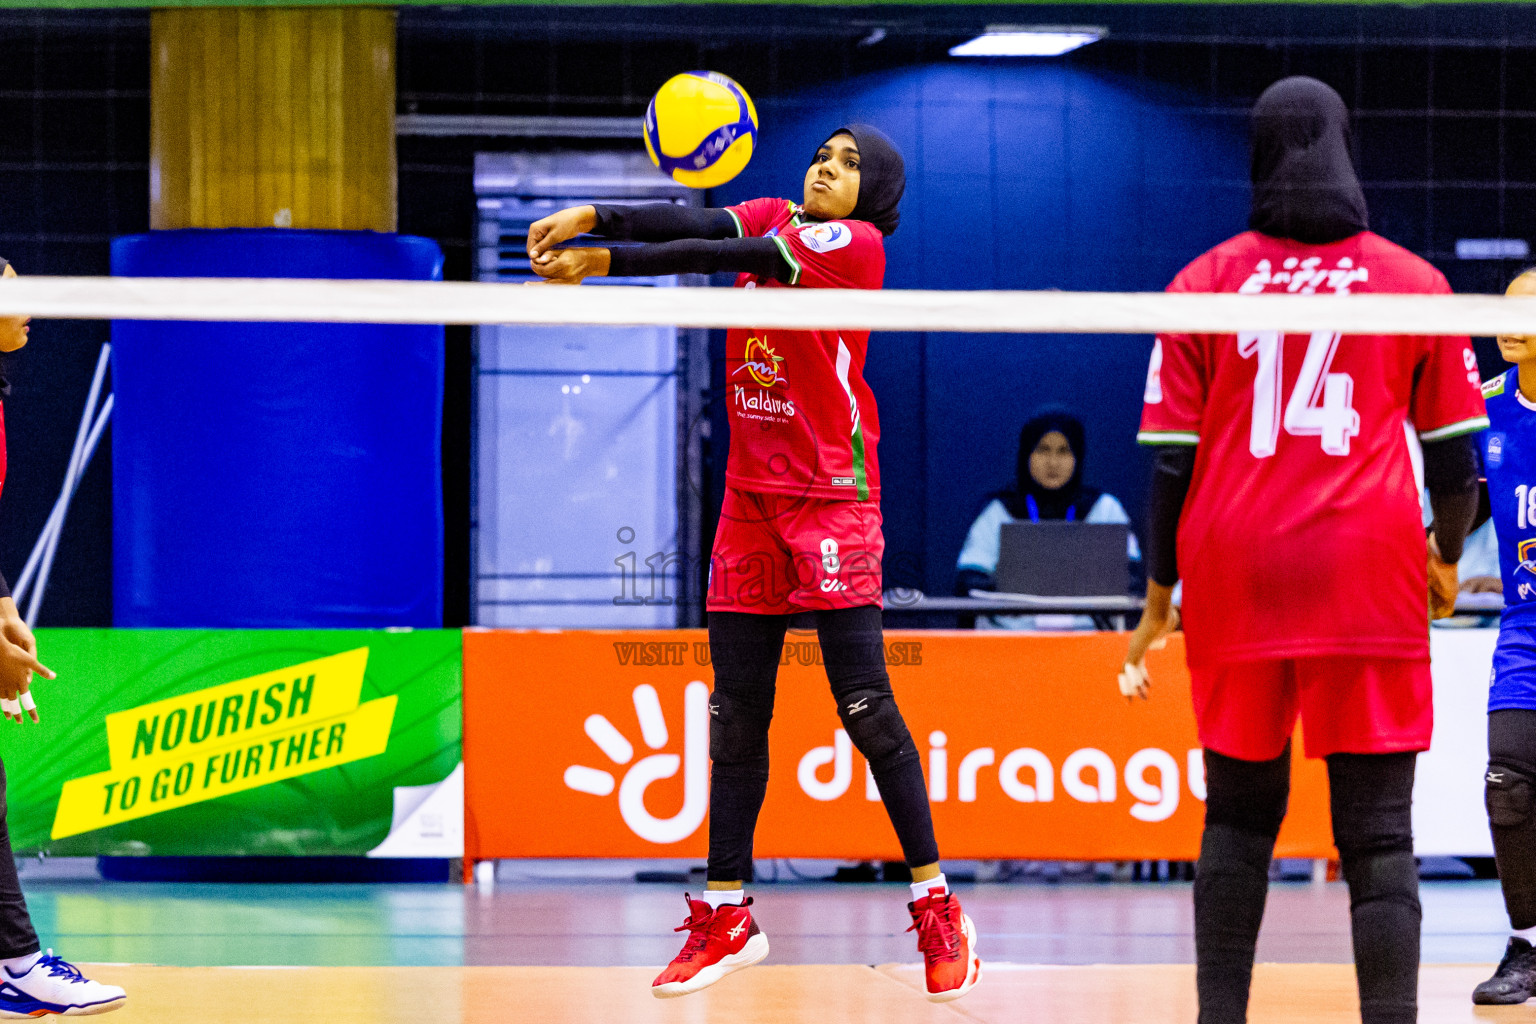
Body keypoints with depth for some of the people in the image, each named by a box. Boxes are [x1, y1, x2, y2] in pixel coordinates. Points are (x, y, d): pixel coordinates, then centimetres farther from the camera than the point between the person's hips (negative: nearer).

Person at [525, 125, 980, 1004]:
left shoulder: (857, 241, -8)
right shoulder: (775, 217, 11)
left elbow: (727, 258, -18)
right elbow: (699, 225, -7)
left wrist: (605, 262, -22)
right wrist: (592, 217, -23)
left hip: (832, 495, -6)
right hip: (752, 495, 6)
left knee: (865, 703, -10)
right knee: (735, 714, 6)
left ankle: (937, 906, -2)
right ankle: (727, 915, 12)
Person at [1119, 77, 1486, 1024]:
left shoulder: (1204, 284, 5)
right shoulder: (1413, 284, 4)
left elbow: (1172, 459, 3)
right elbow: (1458, 454, 8)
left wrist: (1159, 599, 11)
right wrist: (1446, 558, 25)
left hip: (1236, 577, 1)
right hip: (1369, 576, -1)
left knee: (1239, 819, 13)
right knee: (1378, 833, -2)